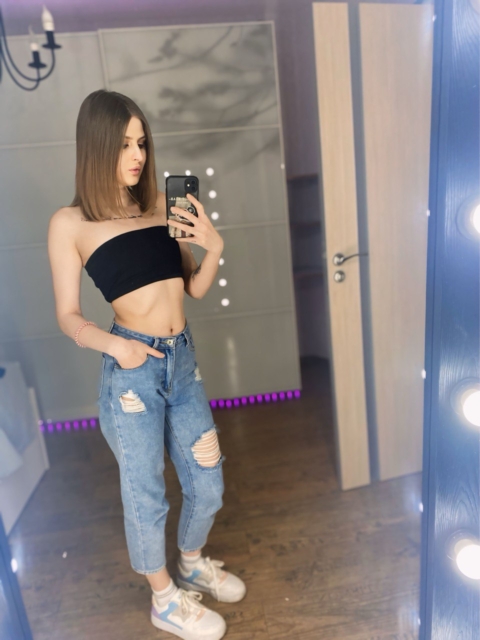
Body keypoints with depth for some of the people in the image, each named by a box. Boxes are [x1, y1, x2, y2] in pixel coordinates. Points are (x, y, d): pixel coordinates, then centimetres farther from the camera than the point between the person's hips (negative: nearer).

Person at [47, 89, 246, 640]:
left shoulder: (162, 206, 7)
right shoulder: (70, 223, -4)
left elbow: (195, 288, 9)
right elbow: (68, 315, -3)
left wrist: (213, 248, -8)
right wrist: (114, 343, -20)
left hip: (184, 359, 5)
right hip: (132, 370, -4)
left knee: (207, 485, 17)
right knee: (145, 493, 13)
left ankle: (192, 563, 50)